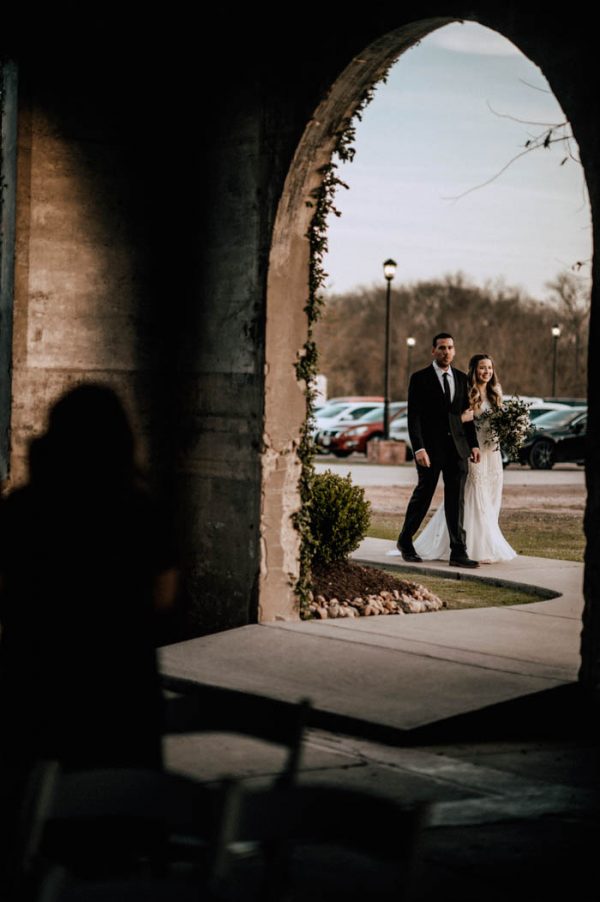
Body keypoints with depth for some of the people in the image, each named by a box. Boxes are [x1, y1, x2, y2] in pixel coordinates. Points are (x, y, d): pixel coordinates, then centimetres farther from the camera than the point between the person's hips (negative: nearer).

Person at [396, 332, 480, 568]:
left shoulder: (461, 378, 12)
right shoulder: (420, 379, -3)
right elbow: (413, 416, -8)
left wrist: (473, 444, 8)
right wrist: (419, 448, -17)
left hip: (457, 447, 4)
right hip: (431, 448, -4)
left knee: (456, 500, -1)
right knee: (423, 495, 6)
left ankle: (458, 553, -2)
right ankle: (405, 542, 27)